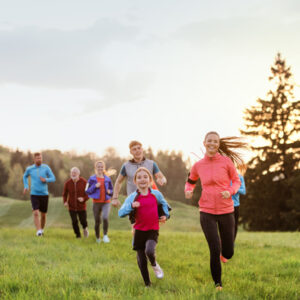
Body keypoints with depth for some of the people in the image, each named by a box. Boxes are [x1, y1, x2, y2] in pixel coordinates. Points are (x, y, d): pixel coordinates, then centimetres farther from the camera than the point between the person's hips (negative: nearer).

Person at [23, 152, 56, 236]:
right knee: (36, 213, -19)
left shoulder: (46, 167, -2)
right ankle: (38, 231, -21)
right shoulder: (29, 169, 0)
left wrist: (45, 180, -21)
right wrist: (26, 186, 9)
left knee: (43, 215, 10)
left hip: (44, 194, 1)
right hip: (34, 194, -1)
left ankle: (42, 229, 33)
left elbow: (53, 178, -1)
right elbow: (25, 176, 22)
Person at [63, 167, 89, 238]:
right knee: (74, 222, -5)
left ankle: (85, 228, 39)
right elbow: (64, 194, 6)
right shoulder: (67, 183, -6)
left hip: (81, 206, -1)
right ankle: (78, 235, 17)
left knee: (83, 221, 3)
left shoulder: (84, 182, -9)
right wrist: (65, 202, -13)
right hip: (71, 207, 1)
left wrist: (84, 198, -21)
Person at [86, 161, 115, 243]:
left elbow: (112, 190, 14)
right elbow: (87, 191, -3)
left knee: (105, 218, -25)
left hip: (106, 203, 0)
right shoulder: (92, 179, 0)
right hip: (96, 203, 0)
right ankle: (97, 238, 29)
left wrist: (109, 192, -9)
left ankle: (105, 235, -9)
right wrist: (95, 186, -16)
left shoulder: (107, 179, 4)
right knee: (97, 221, 8)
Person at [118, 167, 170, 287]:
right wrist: (131, 206, -27)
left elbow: (164, 203, 24)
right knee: (141, 258, 4)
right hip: (139, 231, 1)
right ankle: (147, 284, 22)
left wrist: (165, 215, 11)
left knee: (149, 251, -27)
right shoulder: (132, 197, -5)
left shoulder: (156, 194, 1)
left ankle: (155, 265, 8)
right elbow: (121, 213, -13)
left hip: (153, 230, 0)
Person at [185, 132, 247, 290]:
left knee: (228, 254, 6)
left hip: (226, 211, 0)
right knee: (215, 250, -10)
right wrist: (188, 191, -3)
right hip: (207, 212, 0)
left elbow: (237, 181, 5)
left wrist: (230, 191, -16)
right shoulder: (198, 165, 2)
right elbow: (190, 181, 19)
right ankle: (217, 283, 12)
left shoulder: (226, 161, -4)